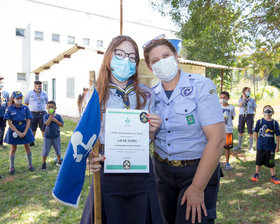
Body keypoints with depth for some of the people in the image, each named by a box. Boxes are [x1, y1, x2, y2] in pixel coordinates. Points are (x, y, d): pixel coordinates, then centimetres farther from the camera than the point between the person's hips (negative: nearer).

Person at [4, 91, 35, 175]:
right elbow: (9, 123, -9)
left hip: (25, 130, 1)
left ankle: (30, 165, 23)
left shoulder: (25, 108, -3)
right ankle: (12, 167, 21)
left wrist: (25, 132, -12)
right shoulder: (9, 109, -7)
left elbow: (28, 121, -4)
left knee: (27, 147, 9)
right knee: (13, 148, 9)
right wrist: (18, 132, -14)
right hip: (14, 131, -1)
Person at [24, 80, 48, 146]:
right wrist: (32, 106, 13)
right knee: (32, 129, 9)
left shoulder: (44, 93, 6)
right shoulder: (30, 93, 1)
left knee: (44, 128, 0)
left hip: (42, 113, 1)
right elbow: (26, 102, 11)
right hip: (33, 113, -1)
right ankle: (31, 142, 22)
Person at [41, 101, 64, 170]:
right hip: (47, 136, -2)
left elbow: (62, 125, -7)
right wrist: (51, 115, -25)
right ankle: (43, 163, 21)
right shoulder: (46, 116, -7)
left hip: (56, 136, 2)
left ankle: (59, 161, 33)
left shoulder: (58, 116, -1)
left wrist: (55, 120, -18)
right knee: (45, 151, 4)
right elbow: (47, 123, -25)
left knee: (58, 150, 13)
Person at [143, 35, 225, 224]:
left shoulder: (202, 86, -13)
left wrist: (197, 188, -18)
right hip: (162, 170, 5)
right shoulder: (153, 94, 2)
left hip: (198, 170, -5)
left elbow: (217, 140, -19)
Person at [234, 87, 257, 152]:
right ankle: (239, 145, 26)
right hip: (242, 115, 1)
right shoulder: (240, 99, 5)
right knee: (240, 131, 10)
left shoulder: (252, 100, 4)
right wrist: (244, 98, -17)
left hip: (249, 115, -1)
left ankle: (250, 147, 13)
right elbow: (240, 105, -15)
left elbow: (254, 109, 7)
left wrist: (252, 117, -3)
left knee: (250, 132, -1)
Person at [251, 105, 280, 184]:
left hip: (271, 146, 0)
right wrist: (257, 141, 7)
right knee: (259, 160, 12)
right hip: (261, 145, 0)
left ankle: (273, 176, 26)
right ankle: (257, 174, 28)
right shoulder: (260, 121, -6)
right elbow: (255, 132, 5)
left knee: (271, 162, 11)